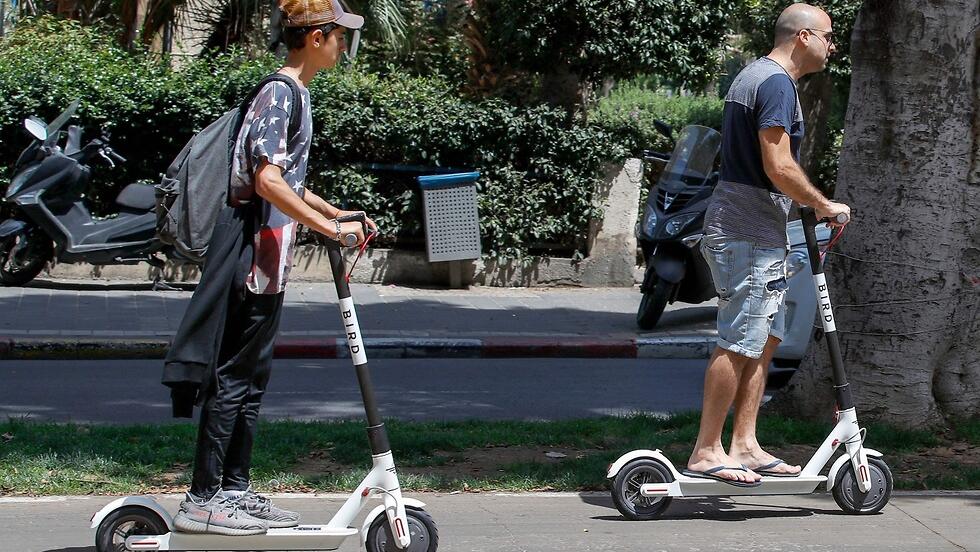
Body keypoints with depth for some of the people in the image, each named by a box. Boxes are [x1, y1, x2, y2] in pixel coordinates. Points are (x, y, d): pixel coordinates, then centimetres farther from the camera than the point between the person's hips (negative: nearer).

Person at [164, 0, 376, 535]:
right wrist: (328, 226, -23)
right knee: (233, 376, -8)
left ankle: (234, 489, 18)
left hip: (266, 255, 10)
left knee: (250, 378, 13)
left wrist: (338, 215, 20)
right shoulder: (280, 94, -14)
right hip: (252, 248, -10)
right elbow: (267, 180, -24)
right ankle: (202, 499, -5)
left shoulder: (293, 94, 17)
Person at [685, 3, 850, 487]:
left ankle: (744, 445, 15)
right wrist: (824, 205, -9)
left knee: (766, 337, 13)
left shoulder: (753, 76, 18)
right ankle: (706, 452, -6)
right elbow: (779, 167, -22)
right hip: (749, 234, -11)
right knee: (739, 343, -9)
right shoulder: (777, 83, -15)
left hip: (755, 231, 11)